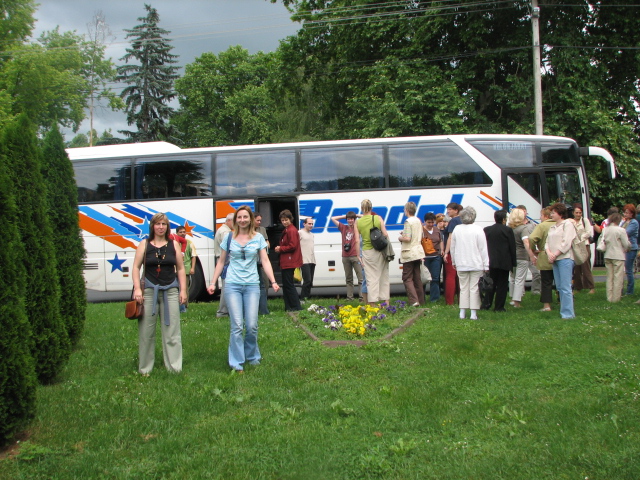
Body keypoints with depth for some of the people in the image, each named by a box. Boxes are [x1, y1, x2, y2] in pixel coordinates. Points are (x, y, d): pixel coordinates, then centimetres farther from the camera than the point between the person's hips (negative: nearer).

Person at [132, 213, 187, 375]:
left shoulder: (174, 244, 8)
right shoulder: (144, 244, 5)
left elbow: (180, 268, 10)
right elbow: (136, 267, 2)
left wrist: (183, 290, 4)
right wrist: (137, 288, -8)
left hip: (170, 290, 1)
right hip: (149, 290, -1)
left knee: (172, 331, 1)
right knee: (146, 331, 2)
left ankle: (175, 367, 6)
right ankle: (144, 368, 12)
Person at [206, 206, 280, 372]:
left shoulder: (258, 238, 5)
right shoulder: (229, 237, 6)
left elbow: (265, 261, 3)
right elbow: (221, 262, 13)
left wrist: (273, 281, -9)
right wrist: (213, 283, 9)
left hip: (252, 285, 0)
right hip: (232, 285, 0)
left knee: (252, 326, -1)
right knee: (237, 326, -6)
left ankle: (253, 356, 23)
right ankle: (236, 363, 3)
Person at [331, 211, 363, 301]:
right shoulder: (343, 228, 13)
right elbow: (333, 218, 18)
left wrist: (356, 216, 3)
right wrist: (344, 216, 14)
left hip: (355, 256, -4)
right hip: (345, 257, 4)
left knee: (361, 278, -7)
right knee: (348, 279, 9)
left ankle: (362, 296, -10)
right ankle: (349, 297, 11)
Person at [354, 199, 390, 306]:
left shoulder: (358, 222, -1)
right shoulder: (378, 218, -2)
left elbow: (357, 240, -2)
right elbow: (385, 234, -6)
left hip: (367, 252, 0)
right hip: (380, 250, 0)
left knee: (371, 278, 4)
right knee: (383, 276, 12)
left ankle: (373, 303, 2)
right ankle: (386, 300, 16)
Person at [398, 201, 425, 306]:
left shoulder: (408, 222, -16)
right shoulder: (418, 221, 10)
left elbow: (407, 238, -23)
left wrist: (400, 238, -3)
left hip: (409, 253, -8)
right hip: (418, 252, 8)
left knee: (407, 278, -4)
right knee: (417, 277, 14)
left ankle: (414, 300, -15)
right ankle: (421, 300, 17)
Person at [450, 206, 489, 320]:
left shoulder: (456, 229, 2)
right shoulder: (478, 229, -8)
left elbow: (452, 247, 10)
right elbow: (483, 249, -5)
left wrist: (454, 262, 22)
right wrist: (486, 266, -1)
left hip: (461, 265, 3)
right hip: (476, 264, -3)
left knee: (463, 288, 9)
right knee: (474, 288, 1)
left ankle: (462, 312, 9)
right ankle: (474, 313, 1)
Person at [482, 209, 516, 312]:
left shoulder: (486, 230, 3)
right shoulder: (508, 230, -7)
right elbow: (512, 248, -4)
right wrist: (513, 263, 3)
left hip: (491, 262, 4)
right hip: (504, 263, -3)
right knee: (502, 284, 3)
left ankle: (485, 305, 8)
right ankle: (499, 307, 3)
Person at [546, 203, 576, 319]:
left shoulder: (568, 224, -3)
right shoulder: (552, 227, 22)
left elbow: (566, 243, -13)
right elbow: (547, 242, 15)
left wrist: (555, 255, -14)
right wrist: (549, 253, -5)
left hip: (565, 258, -8)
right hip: (555, 260, 8)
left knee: (565, 287, -11)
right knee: (559, 287, 10)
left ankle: (568, 313, -9)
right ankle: (564, 310, 16)